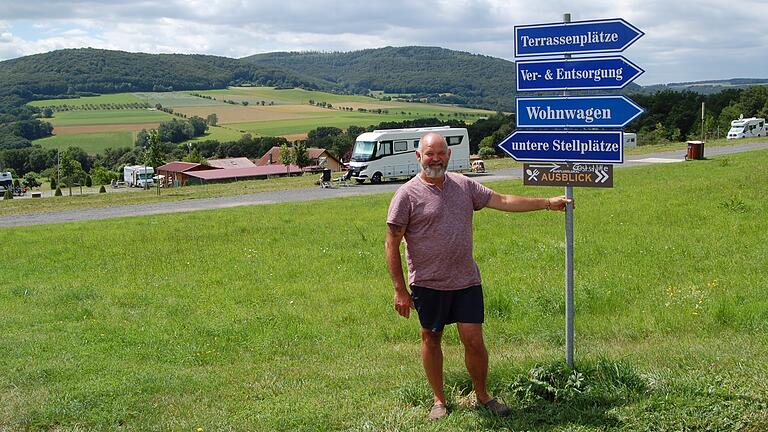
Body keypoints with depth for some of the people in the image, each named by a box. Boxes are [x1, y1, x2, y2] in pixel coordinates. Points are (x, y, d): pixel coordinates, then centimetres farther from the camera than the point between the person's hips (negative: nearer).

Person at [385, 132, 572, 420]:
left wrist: (547, 203, 9)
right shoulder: (407, 195, -10)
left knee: (474, 341, 3)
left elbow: (503, 201, 10)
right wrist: (400, 290, -11)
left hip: (466, 281, 3)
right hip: (428, 285, -3)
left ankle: (482, 396, 23)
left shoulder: (464, 185, 4)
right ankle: (439, 400, 26)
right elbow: (392, 245, -9)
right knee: (431, 339, 10)